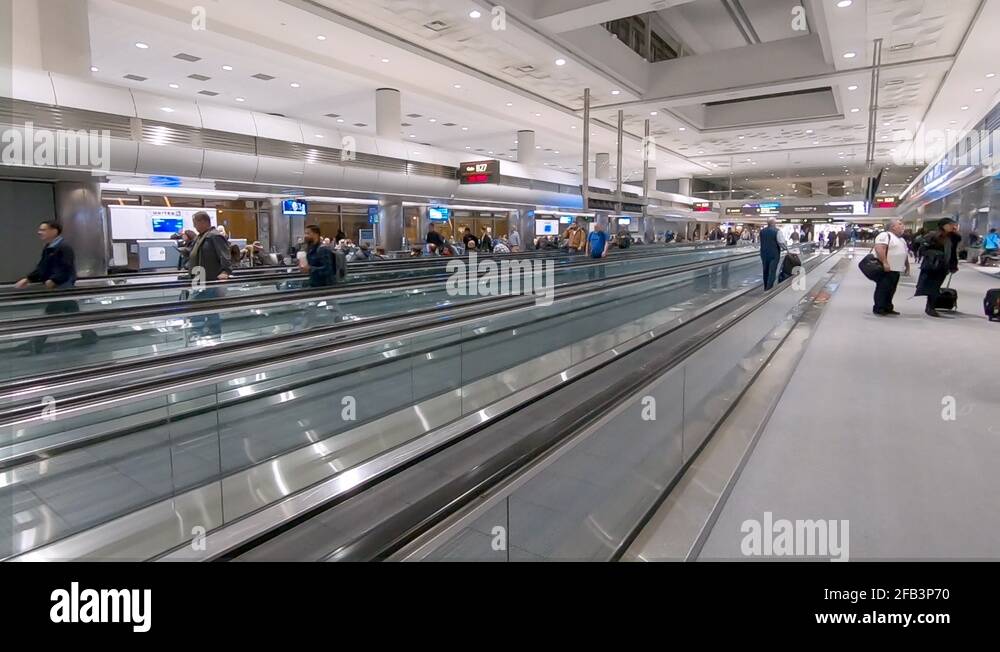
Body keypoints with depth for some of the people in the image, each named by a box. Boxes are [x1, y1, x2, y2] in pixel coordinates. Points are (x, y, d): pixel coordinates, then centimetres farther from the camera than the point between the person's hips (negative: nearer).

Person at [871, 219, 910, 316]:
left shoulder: (901, 239, 21)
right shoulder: (885, 235, -11)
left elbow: (905, 253, 28)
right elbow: (879, 249, -24)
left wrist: (907, 265, 22)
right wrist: (885, 263, -29)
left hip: (896, 269, 9)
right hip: (886, 269, -9)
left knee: (891, 290, 11)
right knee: (882, 289, -7)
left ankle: (887, 308, 17)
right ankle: (878, 308, -3)